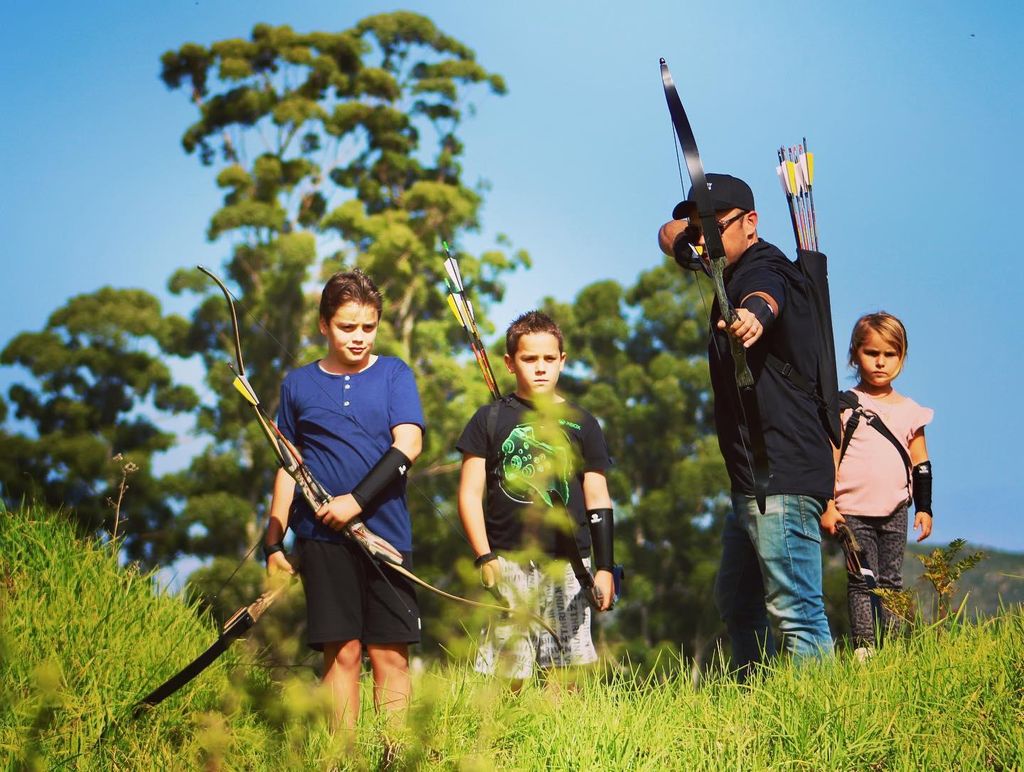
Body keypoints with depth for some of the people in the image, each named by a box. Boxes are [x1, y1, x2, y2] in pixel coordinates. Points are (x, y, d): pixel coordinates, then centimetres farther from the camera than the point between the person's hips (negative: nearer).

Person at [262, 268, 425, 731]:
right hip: (322, 536, 0)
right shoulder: (298, 384, 11)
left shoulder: (394, 375, 7)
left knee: (391, 654, -2)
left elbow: (408, 445, -4)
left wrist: (359, 499, -13)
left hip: (385, 532, 0)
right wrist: (274, 542, 10)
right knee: (342, 652, -2)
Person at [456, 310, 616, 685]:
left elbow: (598, 499, 12)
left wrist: (605, 567, 5)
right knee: (507, 676, -5)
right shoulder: (491, 419, 7)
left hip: (568, 565, 1)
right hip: (509, 564, -1)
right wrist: (484, 558, -5)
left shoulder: (580, 423, 11)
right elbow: (470, 494, 6)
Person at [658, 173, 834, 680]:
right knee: (735, 605, 21)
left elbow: (765, 295, -39)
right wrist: (681, 235, -1)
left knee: (796, 614, -14)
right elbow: (670, 234, 25)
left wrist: (754, 314, -64)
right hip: (751, 485, 11)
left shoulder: (765, 269, -15)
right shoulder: (732, 269, 17)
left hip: (785, 482, -11)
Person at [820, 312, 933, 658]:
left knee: (891, 581, 5)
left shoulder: (910, 411, 10)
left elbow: (921, 463, 15)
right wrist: (827, 505, -7)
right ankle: (862, 647, -5)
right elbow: (830, 458, -2)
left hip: (894, 511, 3)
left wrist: (924, 507, 11)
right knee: (862, 581, -5)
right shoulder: (845, 406, -1)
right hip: (854, 511, -3)